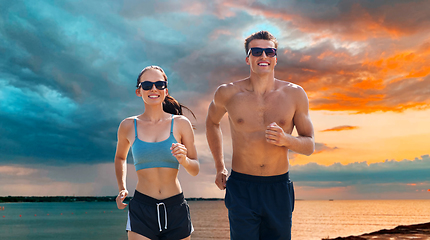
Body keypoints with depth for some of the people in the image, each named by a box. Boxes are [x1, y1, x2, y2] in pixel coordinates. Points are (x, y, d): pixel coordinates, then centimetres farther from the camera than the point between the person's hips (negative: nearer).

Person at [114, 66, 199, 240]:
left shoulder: (181, 124, -1)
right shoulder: (128, 126, 2)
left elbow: (195, 170, 4)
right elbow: (120, 157, 22)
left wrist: (184, 160, -17)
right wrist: (122, 189, 10)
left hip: (176, 208, 1)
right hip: (141, 208, 0)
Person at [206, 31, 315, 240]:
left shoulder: (295, 94, -1)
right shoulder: (228, 93, -3)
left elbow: (309, 145, 5)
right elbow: (212, 122, 18)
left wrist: (285, 140, -17)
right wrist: (219, 167, 16)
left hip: (279, 189, 2)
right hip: (241, 189, -1)